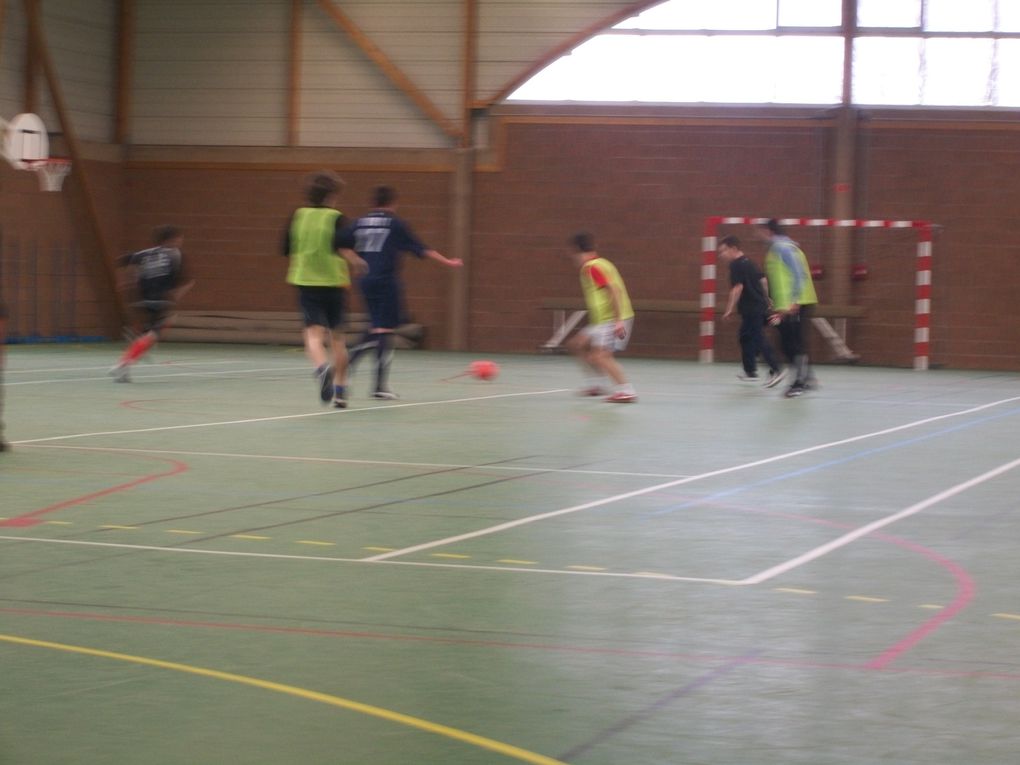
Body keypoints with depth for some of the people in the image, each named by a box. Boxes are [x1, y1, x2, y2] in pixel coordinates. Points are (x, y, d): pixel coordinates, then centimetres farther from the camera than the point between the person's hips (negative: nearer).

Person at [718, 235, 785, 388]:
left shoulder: (736, 266, -13)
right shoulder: (750, 263, 15)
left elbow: (738, 288, -21)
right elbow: (763, 281, 19)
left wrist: (730, 309, -19)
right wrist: (767, 299, 29)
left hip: (751, 309, -10)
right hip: (761, 305, 10)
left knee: (760, 340, -11)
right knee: (745, 336, 19)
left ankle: (776, 370, -18)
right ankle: (750, 371, 25)